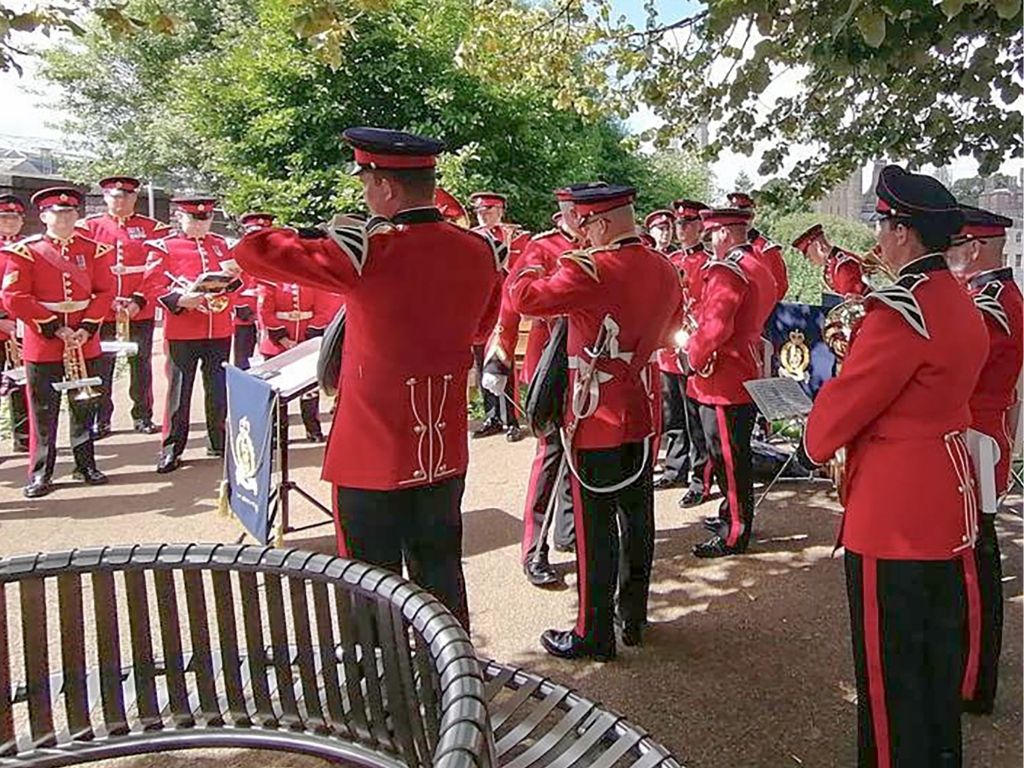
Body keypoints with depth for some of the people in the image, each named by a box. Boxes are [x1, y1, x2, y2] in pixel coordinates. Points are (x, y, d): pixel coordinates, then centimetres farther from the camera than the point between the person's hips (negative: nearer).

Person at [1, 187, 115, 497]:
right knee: (43, 412, 4)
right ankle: (40, 474, 13)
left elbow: (105, 291, 2)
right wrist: (55, 326, -14)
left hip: (85, 345, 3)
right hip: (42, 346, -2)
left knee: (85, 407, 11)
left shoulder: (94, 250, 6)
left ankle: (85, 465, 24)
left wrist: (87, 327, -11)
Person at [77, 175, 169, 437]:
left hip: (141, 313, 0)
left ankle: (143, 417, 19)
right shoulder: (89, 227, 5)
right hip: (101, 313, 0)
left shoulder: (153, 228, 3)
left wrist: (139, 301, -12)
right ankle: (100, 421, 13)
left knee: (141, 366, 8)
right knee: (100, 368, 3)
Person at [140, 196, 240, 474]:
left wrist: (230, 282, -7)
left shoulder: (220, 244, 13)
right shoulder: (163, 247, 0)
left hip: (220, 331, 4)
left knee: (219, 391, 10)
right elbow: (151, 287, -6)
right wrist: (180, 300, -21)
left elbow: (235, 279, 17)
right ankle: (171, 449, 11)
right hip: (182, 333, -4)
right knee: (178, 391, 2)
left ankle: (218, 442, 23)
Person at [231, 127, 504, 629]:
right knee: (440, 573, 21)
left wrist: (320, 234, 3)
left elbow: (250, 250, -11)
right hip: (446, 454, 5)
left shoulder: (366, 252, -19)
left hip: (372, 457, -5)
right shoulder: (480, 252, -2)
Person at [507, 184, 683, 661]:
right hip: (643, 416, 7)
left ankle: (594, 636, 14)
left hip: (596, 423, -7)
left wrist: (527, 268, 0)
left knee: (595, 530, 3)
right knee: (637, 518, 16)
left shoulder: (588, 269, -19)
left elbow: (524, 298, -18)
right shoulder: (664, 269, 5)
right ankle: (634, 619, 31)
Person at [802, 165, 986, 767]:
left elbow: (842, 402, -18)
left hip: (893, 511, -9)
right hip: (949, 499, 9)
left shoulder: (899, 311, -21)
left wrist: (818, 442, 0)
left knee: (891, 663, 6)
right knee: (940, 647, 23)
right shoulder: (964, 305, 8)